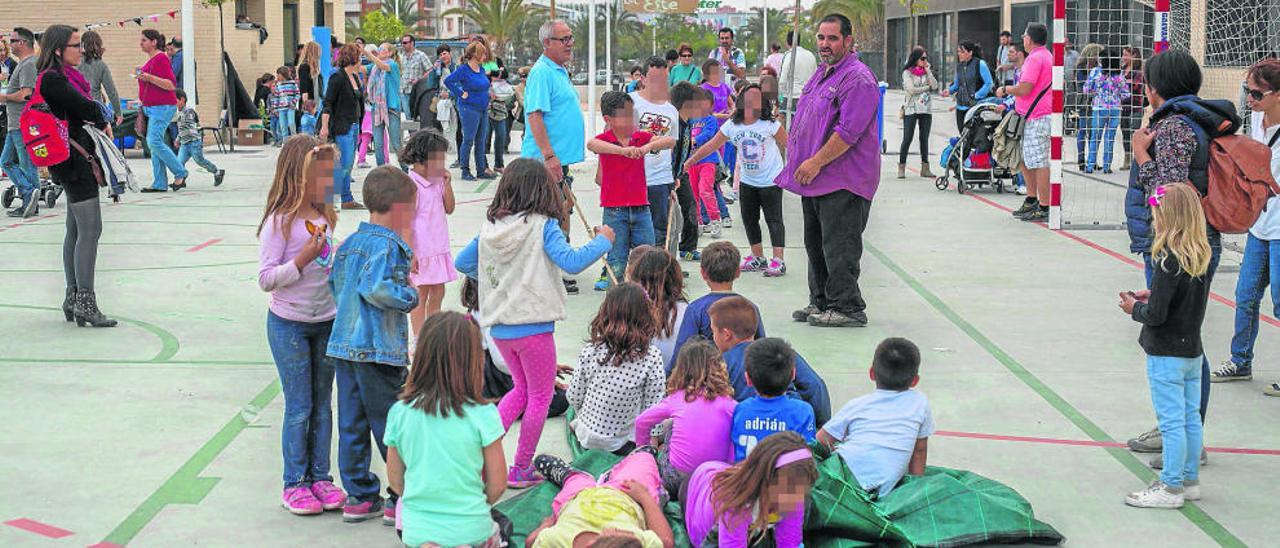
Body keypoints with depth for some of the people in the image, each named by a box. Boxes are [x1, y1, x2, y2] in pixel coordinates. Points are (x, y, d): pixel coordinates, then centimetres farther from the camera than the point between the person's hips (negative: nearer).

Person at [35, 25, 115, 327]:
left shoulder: (65, 76, 16)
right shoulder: (52, 79, -15)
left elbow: (83, 109, 13)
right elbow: (86, 107, -17)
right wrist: (103, 124, 1)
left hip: (78, 161, 10)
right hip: (75, 161, -10)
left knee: (76, 231, 13)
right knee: (90, 230, -11)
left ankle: (73, 299, 19)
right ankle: (85, 304, -10)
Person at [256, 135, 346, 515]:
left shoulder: (324, 217, 6)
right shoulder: (280, 221, -16)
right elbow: (266, 279, -18)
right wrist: (303, 259, -26)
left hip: (326, 321, 6)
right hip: (289, 324, -6)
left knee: (322, 403, 10)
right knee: (299, 407, 0)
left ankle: (320, 477, 19)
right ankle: (295, 483, 11)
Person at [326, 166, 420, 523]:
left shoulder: (349, 243, 12)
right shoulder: (388, 245, -14)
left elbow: (335, 285, 18)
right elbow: (376, 288, -26)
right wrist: (410, 296, -12)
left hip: (344, 344, 8)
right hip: (379, 349, -8)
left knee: (352, 424, 11)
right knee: (393, 426, 1)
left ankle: (359, 496, 17)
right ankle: (402, 499, 7)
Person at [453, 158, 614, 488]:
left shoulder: (489, 227, 3)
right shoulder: (543, 226, -14)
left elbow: (462, 263, 12)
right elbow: (571, 263, -23)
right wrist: (603, 241, -9)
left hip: (499, 326, 6)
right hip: (533, 326, -6)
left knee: (522, 389, 25)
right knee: (540, 397, 11)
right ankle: (521, 470, 15)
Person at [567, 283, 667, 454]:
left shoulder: (590, 350, -13)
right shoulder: (651, 356, -20)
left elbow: (574, 396, -4)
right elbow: (653, 403, -13)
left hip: (587, 436, 4)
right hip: (624, 442, -4)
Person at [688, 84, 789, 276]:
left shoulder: (769, 125, -14)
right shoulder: (732, 125, -3)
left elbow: (788, 144, -7)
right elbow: (711, 145, 3)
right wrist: (690, 161, 2)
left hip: (771, 181, -5)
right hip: (747, 181, 5)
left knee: (774, 219, -7)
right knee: (749, 219, 10)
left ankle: (778, 261, -6)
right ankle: (758, 258, 23)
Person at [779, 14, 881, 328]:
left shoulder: (857, 79, -14)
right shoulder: (822, 76, 18)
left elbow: (848, 132, -22)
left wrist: (816, 162, -20)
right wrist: (799, 164, 19)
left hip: (842, 182, -10)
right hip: (815, 180, 10)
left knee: (838, 247, -8)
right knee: (816, 244, 15)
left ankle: (847, 308, -1)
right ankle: (821, 302, 25)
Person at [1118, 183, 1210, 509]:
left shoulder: (1169, 261, -22)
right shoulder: (1203, 256, 2)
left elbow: (1156, 314, -23)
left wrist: (1135, 308, -4)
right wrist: (1152, 296, 9)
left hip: (1166, 354, -8)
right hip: (1193, 348, 8)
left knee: (1171, 421, -2)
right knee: (1191, 417, 15)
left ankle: (1171, 488, 5)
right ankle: (1190, 480, 25)